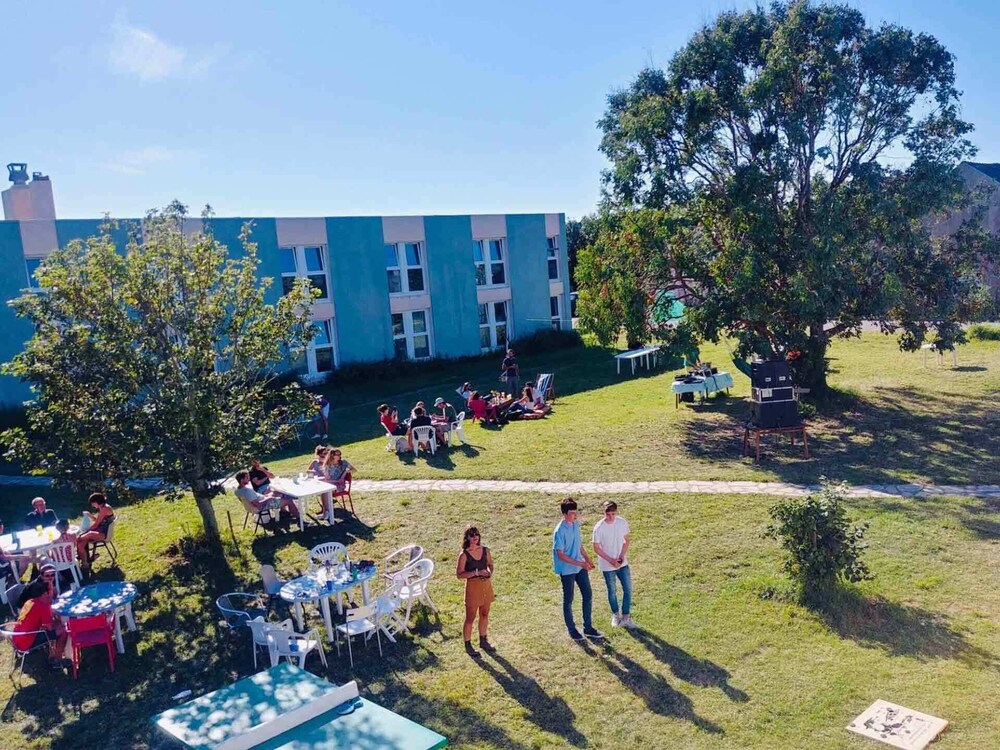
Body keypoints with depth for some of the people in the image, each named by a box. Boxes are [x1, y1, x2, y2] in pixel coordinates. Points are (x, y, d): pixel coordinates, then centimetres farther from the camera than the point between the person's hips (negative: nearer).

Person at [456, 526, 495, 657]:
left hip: (486, 585, 5)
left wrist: (490, 572, -9)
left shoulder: (485, 550, -1)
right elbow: (459, 574, -15)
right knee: (470, 618, 6)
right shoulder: (464, 555, -15)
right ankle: (468, 645, 22)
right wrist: (476, 573, -23)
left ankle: (483, 641, 36)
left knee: (485, 615, 18)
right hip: (473, 586, -5)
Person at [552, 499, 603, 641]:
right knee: (568, 600, 8)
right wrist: (580, 563, -23)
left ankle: (588, 628, 24)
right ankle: (571, 629, 24)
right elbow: (560, 555, -20)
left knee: (588, 595, 11)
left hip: (580, 568, 7)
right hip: (567, 570, -7)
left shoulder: (576, 524, 2)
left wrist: (588, 560, 5)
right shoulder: (560, 531, -22)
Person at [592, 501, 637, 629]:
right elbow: (597, 548, -11)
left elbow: (626, 540, 3)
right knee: (612, 591, 12)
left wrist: (622, 556, -10)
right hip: (607, 566, -3)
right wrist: (611, 560, -17)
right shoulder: (599, 527, -19)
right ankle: (615, 615, 33)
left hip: (622, 563, 3)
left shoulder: (622, 522, -8)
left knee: (628, 589, 5)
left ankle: (626, 617, 19)